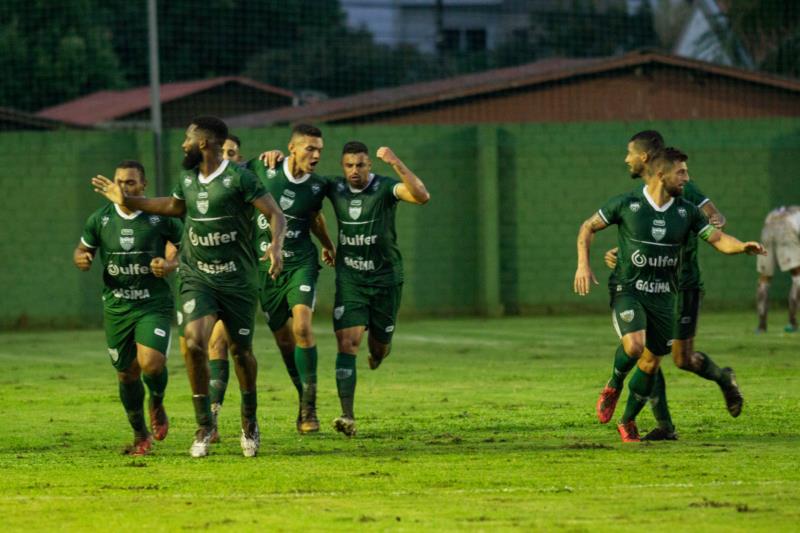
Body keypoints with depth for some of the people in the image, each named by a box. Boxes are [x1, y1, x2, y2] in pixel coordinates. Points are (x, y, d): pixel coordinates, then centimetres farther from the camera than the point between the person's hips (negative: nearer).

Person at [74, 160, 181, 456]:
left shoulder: (161, 218, -5)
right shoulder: (100, 219, 3)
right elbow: (83, 249, 17)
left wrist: (170, 265, -15)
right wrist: (81, 258, -7)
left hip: (154, 305, -3)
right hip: (117, 307, 3)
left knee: (151, 363, -23)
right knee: (127, 373, 8)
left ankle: (157, 404, 13)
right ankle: (140, 434, 29)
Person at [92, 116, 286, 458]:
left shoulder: (239, 179, -12)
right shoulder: (187, 179, 7)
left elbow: (275, 215, -14)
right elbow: (174, 207, 28)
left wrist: (276, 247, -32)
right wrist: (126, 201, 28)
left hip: (238, 279, -4)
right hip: (197, 278, 4)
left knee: (241, 351, 8)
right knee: (194, 343, -17)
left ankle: (250, 423, 33)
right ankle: (204, 426, -5)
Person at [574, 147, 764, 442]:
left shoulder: (686, 211, 1)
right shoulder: (626, 204, -8)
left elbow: (717, 238, -2)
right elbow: (588, 227, 3)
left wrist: (743, 246, -23)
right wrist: (583, 265, -8)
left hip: (663, 297, 4)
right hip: (629, 292, -4)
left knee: (651, 362, 7)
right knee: (635, 347, -28)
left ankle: (628, 422, 26)